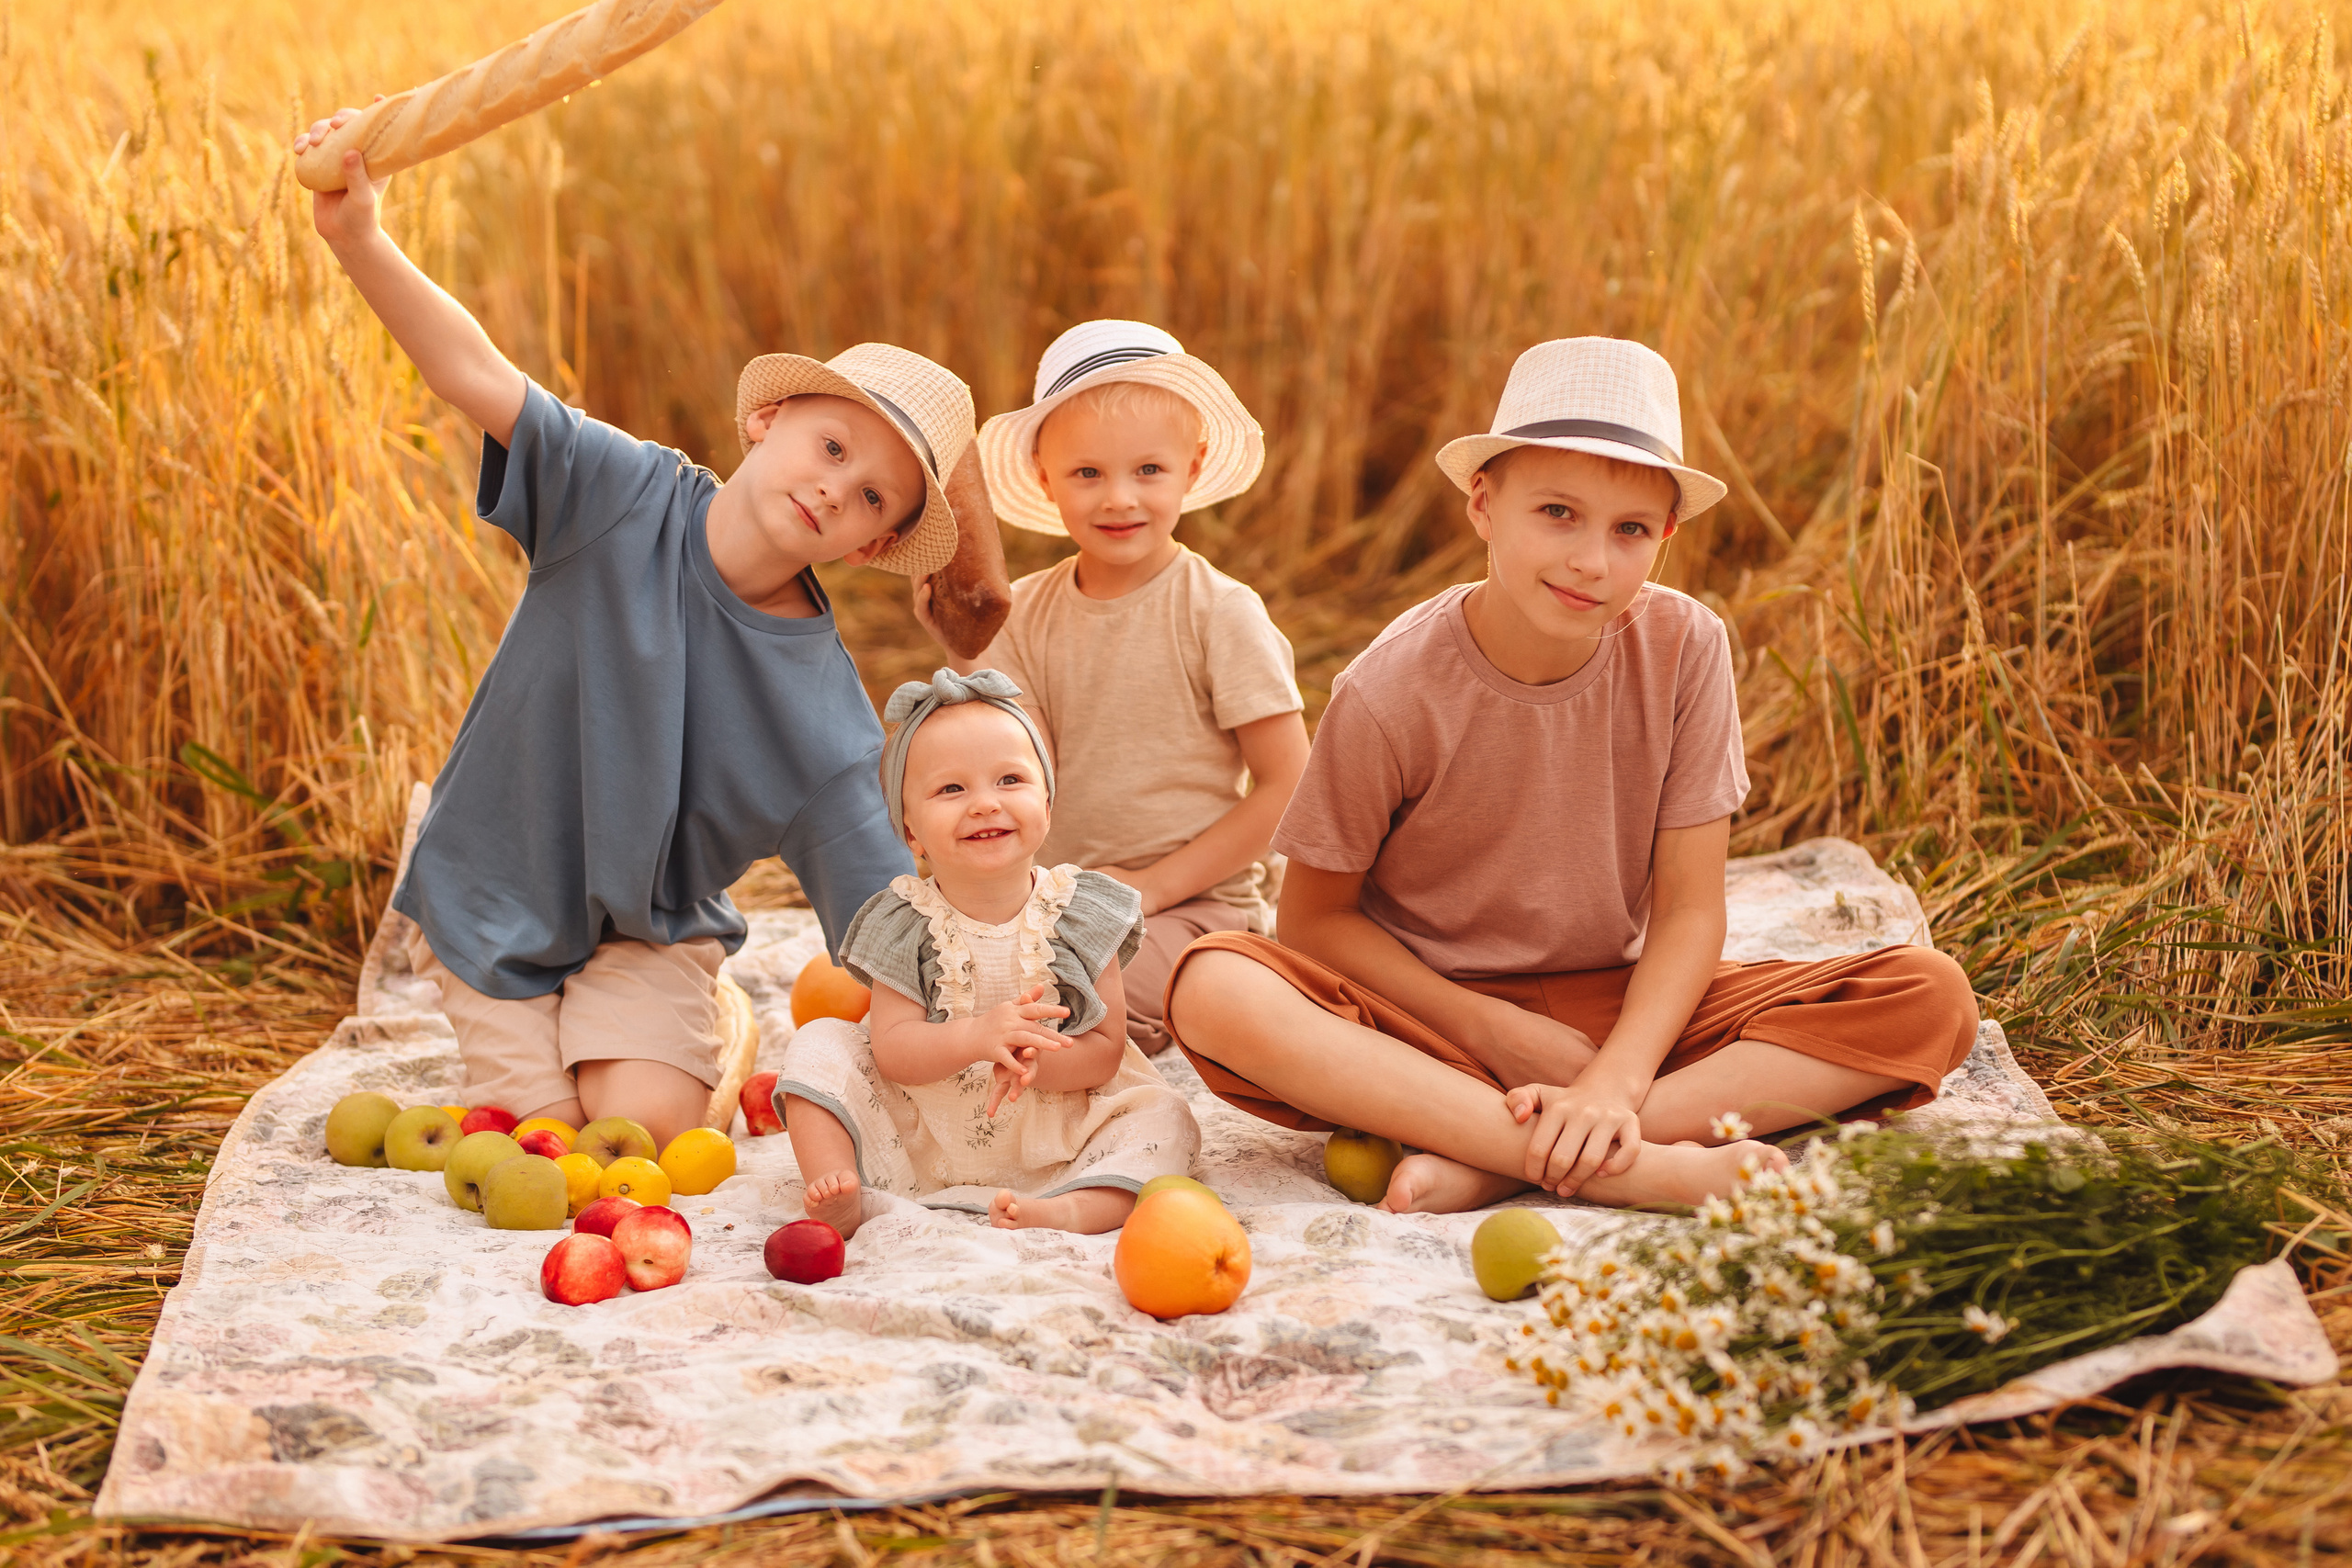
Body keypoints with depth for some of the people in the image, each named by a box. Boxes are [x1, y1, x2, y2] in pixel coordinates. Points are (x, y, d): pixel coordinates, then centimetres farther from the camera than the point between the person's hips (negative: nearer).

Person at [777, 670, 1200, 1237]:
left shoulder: (1082, 913, -8)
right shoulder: (906, 925, -7)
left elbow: (1106, 1048, -10)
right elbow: (890, 1050, -14)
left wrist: (1034, 1061, -32)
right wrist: (975, 1037, -34)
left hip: (1047, 1144, 0)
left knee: (1163, 1116, -20)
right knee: (820, 1044, -12)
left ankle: (1075, 1209, -44)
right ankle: (837, 1193, -24)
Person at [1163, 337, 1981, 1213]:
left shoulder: (1683, 648, -10)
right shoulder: (1393, 692, -15)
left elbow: (1688, 910, -7)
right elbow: (1314, 917, -5)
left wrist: (1616, 1080, -23)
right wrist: (1492, 1031, -16)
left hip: (1625, 1016, 3)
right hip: (1433, 1014, -2)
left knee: (1932, 997, -19)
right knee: (1214, 991, -34)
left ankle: (1493, 1160, -29)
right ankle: (1623, 1169, -35)